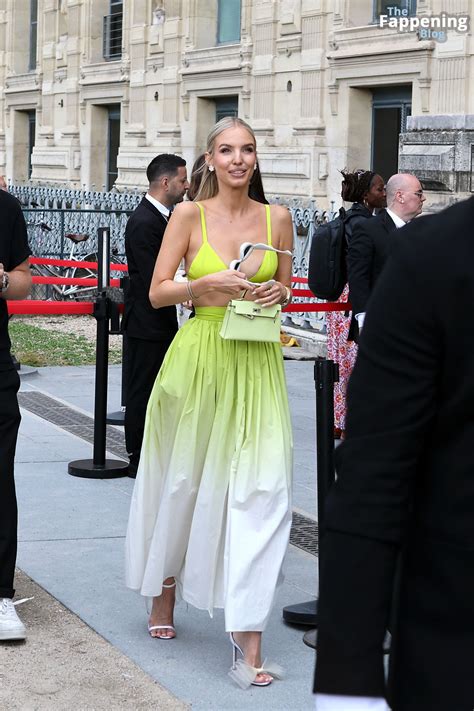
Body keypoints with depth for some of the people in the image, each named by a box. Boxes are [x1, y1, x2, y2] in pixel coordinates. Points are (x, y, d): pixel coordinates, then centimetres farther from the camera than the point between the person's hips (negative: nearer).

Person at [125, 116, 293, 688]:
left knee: (261, 488, -9)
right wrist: (207, 283, -17)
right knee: (182, 482, 12)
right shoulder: (189, 215, -1)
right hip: (200, 356, -1)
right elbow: (157, 293, 0)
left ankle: (248, 636, -6)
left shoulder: (276, 218, 5)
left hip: (257, 362, 1)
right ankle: (164, 590, 38)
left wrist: (276, 292, -4)